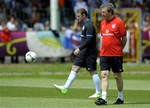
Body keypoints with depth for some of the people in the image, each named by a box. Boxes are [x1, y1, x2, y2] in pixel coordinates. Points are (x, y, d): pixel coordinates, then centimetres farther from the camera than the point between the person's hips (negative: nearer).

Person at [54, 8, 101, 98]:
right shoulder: (84, 24, 14)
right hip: (83, 52, 10)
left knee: (93, 71, -4)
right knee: (75, 68, 4)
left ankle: (98, 93, 3)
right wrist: (80, 49, 20)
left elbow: (89, 40, -23)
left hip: (90, 53, -10)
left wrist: (79, 48, -22)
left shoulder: (89, 25, -16)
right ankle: (65, 88, 2)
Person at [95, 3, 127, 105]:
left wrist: (119, 49, 4)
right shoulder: (102, 22, 10)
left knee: (118, 76, 6)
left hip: (116, 55, -5)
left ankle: (120, 98, 19)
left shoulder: (119, 22, -8)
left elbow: (124, 38, -4)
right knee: (104, 75, -5)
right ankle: (103, 98, -10)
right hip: (104, 54, 5)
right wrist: (102, 49, 13)